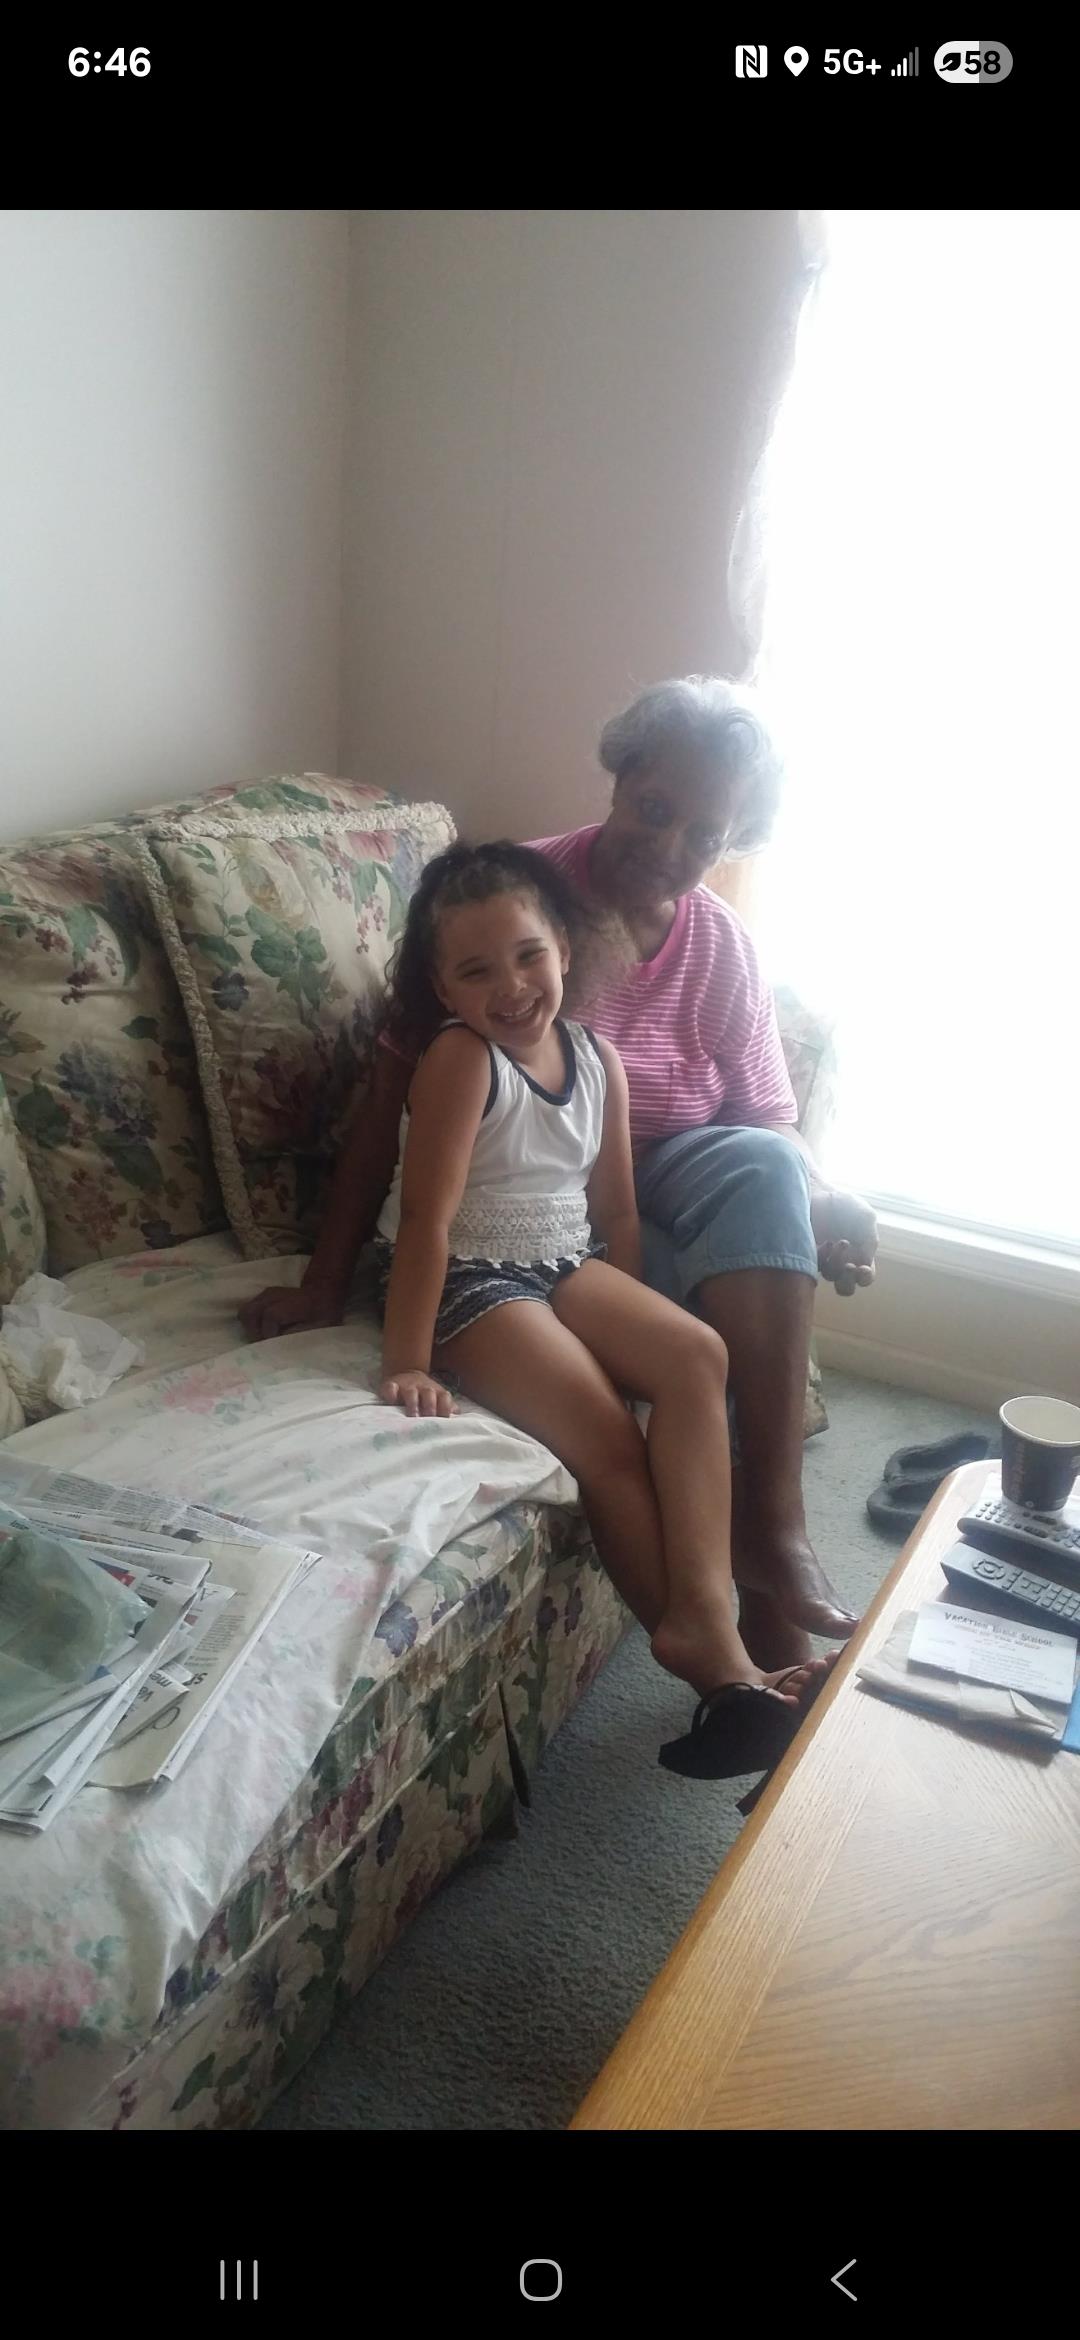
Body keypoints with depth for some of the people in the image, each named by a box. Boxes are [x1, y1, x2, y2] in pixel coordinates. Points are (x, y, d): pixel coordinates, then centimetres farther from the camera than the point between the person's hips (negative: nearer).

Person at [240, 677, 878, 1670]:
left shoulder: (724, 947, 0)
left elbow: (769, 1125, 1)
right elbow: (398, 1086, -16)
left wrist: (821, 1205, -23)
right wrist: (327, 1279, -19)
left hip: (655, 1178, 4)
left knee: (765, 1174, -28)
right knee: (742, 1301, -26)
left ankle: (770, 1524, -27)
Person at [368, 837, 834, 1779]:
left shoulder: (600, 1058, 3)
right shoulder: (460, 1058, -16)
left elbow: (615, 1210, 8)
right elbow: (427, 1220, -21)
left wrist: (636, 1324, 5)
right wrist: (406, 1365, -24)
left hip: (566, 1261, 7)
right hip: (467, 1278, -6)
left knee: (697, 1353, -17)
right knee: (605, 1431, -21)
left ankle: (704, 1615, -21)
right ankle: (707, 1656, -8)